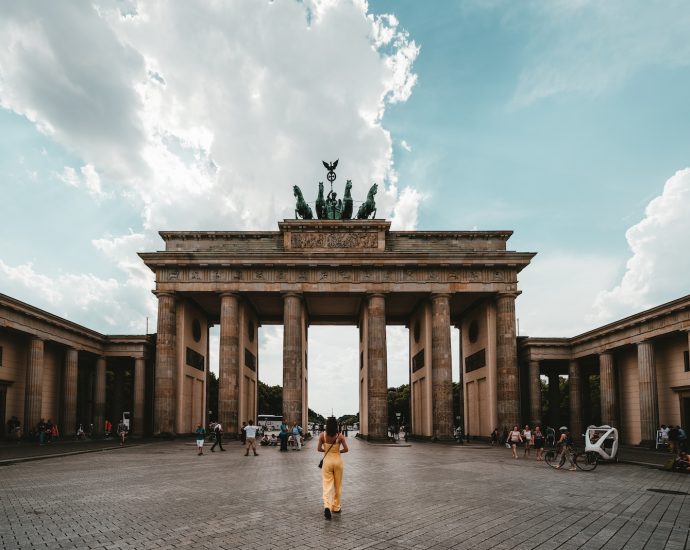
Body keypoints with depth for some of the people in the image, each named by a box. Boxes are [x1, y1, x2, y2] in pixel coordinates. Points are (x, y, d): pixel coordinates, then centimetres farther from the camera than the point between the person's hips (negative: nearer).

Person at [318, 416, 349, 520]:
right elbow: (346, 449, -11)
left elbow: (318, 449, -8)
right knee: (338, 485, 16)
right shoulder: (339, 436, -9)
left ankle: (327, 506, -21)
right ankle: (336, 507, 25)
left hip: (327, 461, 0)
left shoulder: (322, 435, -8)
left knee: (327, 485, 0)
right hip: (338, 461, 0)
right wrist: (338, 451, 8)